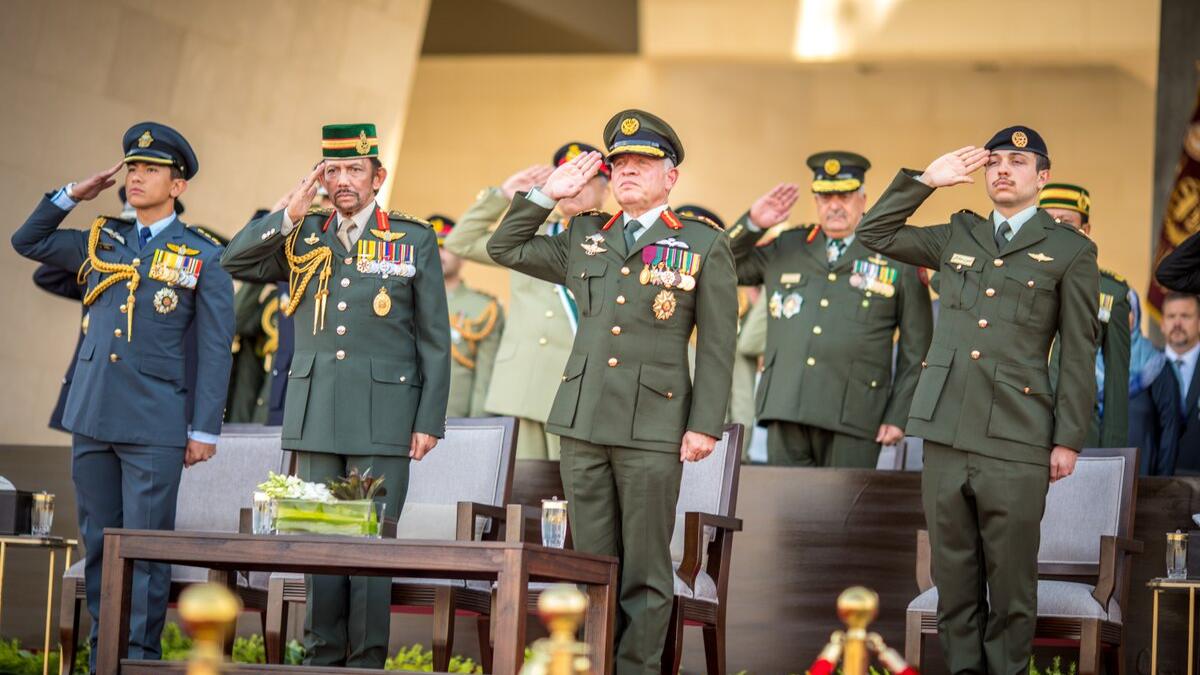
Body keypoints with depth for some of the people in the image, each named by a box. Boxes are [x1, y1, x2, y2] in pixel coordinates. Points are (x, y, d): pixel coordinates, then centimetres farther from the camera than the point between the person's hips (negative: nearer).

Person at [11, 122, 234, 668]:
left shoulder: (203, 259, 1)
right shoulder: (100, 242, 13)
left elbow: (214, 351, -1)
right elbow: (27, 241, 22)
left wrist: (204, 430, -6)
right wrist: (73, 194, 11)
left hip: (155, 425, -5)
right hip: (91, 418, 5)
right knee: (98, 541, 8)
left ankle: (139, 657, 2)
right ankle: (103, 656, 15)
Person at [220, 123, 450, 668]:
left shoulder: (414, 240, 5)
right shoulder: (303, 236, 13)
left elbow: (435, 340, 4)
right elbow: (234, 262, 5)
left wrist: (429, 420, -3)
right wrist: (289, 214, -4)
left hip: (383, 416, -3)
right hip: (316, 416, 3)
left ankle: (367, 661, 0)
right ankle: (322, 657, 11)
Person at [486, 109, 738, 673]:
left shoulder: (704, 246, 3)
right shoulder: (584, 237, 15)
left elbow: (717, 346, 0)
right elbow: (505, 248, 23)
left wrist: (705, 425, -8)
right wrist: (547, 194, 12)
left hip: (652, 428, -4)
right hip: (582, 421, 4)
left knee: (644, 571, -1)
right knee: (592, 563, 6)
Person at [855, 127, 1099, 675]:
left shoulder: (1071, 251, 4)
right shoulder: (955, 237, 16)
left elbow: (1079, 356, 2)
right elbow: (875, 234, 22)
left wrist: (1069, 440, -3)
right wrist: (925, 180, 11)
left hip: (1015, 443, -4)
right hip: (945, 430, 4)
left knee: (1010, 578, -1)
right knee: (954, 573, 6)